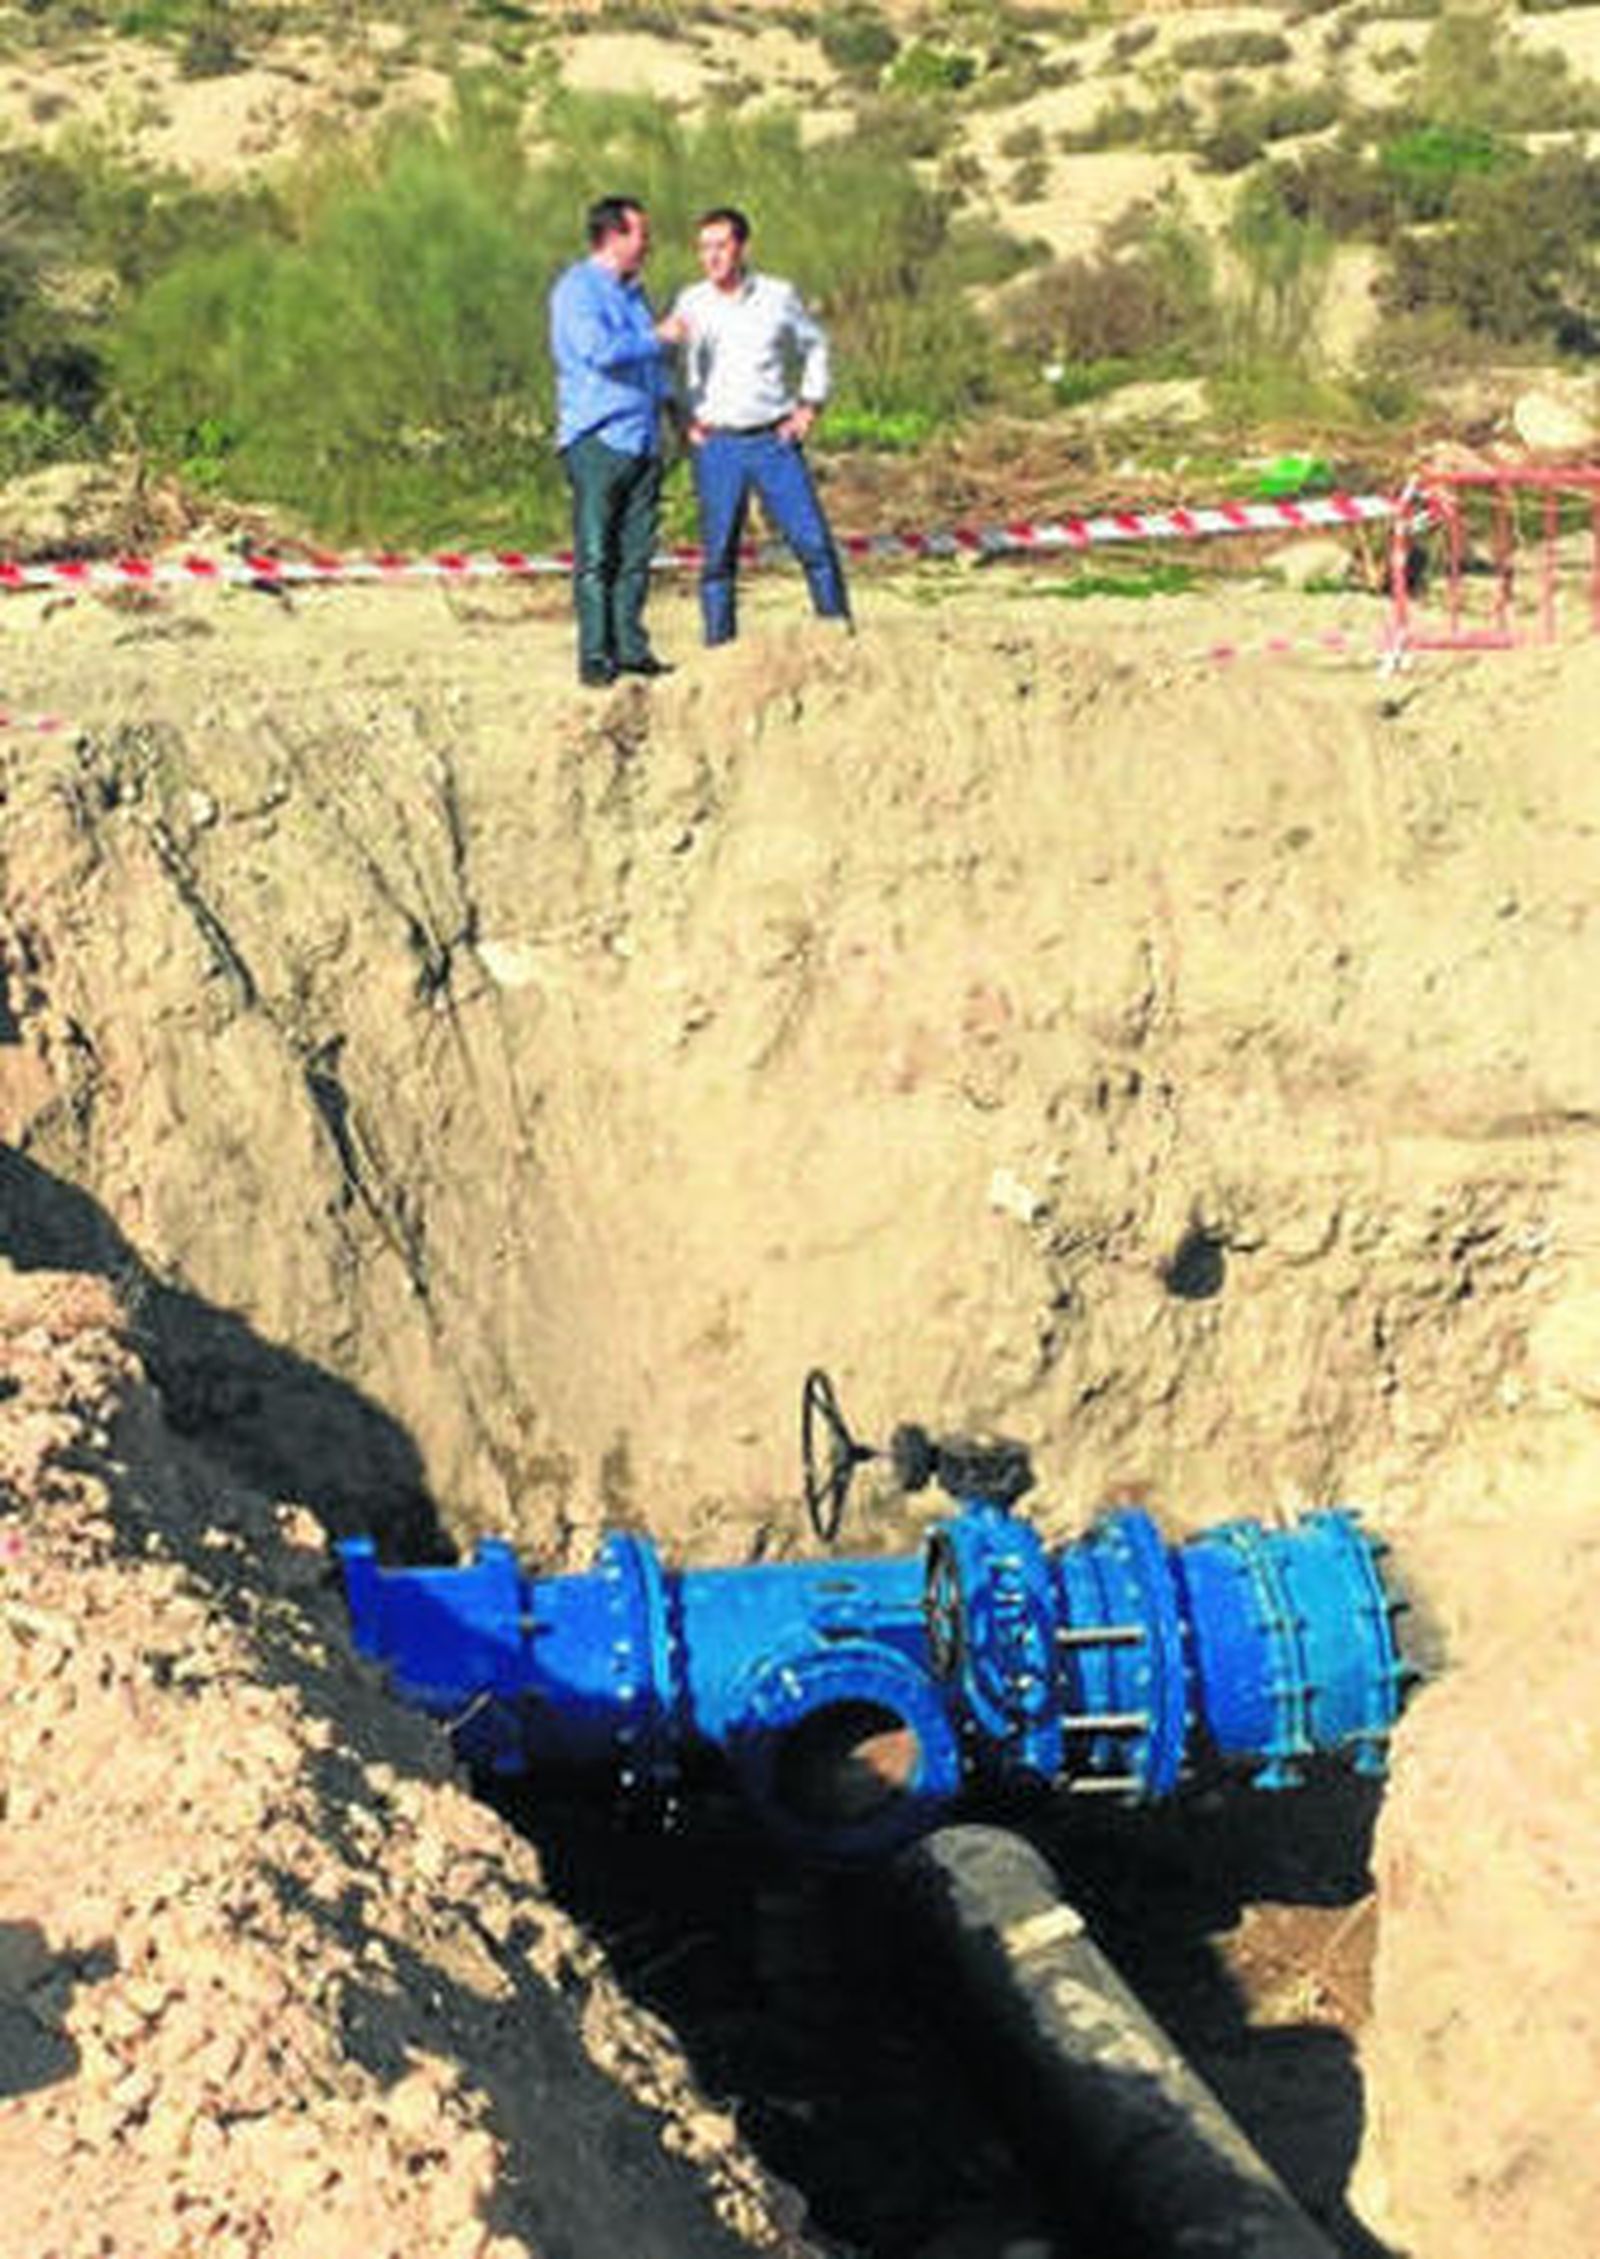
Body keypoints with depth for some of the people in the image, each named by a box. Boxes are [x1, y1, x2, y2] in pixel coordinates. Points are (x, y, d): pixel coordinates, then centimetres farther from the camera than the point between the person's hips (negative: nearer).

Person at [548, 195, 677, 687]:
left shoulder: (632, 291, 20)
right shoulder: (578, 290, -7)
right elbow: (599, 350, -22)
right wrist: (657, 338, -11)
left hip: (642, 438, 8)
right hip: (597, 439, -8)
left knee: (636, 552, 6)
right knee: (596, 556, -6)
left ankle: (630, 647, 11)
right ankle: (595, 656, -6)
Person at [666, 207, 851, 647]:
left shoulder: (779, 296, 4)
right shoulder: (689, 304, 3)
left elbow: (814, 346, 19)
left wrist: (810, 405, 8)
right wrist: (683, 420, 4)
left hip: (775, 440, 0)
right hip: (715, 445, 0)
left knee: (815, 541, -5)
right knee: (717, 555, 0)